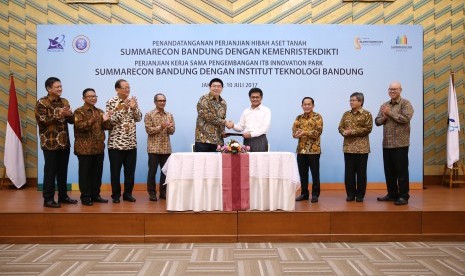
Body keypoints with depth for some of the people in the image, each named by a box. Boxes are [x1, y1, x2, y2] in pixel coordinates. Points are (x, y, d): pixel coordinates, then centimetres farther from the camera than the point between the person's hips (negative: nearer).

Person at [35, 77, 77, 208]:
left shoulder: (64, 102, 12)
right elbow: (41, 121, -16)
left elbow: (71, 121, 13)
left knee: (63, 171, 12)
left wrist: (70, 114, -10)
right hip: (50, 143, -6)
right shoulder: (42, 103, -7)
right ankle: (48, 199, 9)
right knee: (50, 171, 0)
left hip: (64, 142, 6)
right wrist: (58, 115, -22)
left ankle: (63, 196, 22)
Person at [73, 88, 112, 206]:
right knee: (85, 173, 1)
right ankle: (85, 197, 9)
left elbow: (107, 127, 11)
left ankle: (95, 195, 21)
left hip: (99, 148, 6)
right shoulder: (79, 112, -4)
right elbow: (80, 126, -18)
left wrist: (106, 121, -10)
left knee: (97, 173, 10)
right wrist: (92, 120, -29)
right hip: (85, 148, -6)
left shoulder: (100, 111, 14)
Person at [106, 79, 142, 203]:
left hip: (131, 142, 4)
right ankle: (116, 195, 15)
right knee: (115, 171, 4)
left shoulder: (132, 100, 9)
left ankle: (128, 193, 19)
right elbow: (111, 120, -13)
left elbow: (139, 118, 4)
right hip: (116, 142, -4)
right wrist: (122, 108, -19)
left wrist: (134, 108, -12)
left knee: (130, 170, 8)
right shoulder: (111, 102, -5)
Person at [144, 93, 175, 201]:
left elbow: (172, 131, 6)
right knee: (152, 171, -1)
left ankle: (163, 191, 17)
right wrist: (161, 127, -18)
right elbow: (149, 130, -10)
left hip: (166, 148, 4)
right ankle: (152, 193, 7)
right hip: (154, 148, -4)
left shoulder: (169, 115, 11)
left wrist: (169, 127, -15)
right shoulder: (149, 115, -1)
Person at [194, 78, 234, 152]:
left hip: (218, 141, 6)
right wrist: (225, 122, -13)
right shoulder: (204, 99, -5)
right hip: (203, 139, -5)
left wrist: (223, 132, 5)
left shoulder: (223, 103, 15)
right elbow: (208, 117, -15)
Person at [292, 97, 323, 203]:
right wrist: (297, 133, -20)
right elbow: (294, 131, 3)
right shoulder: (299, 118, 12)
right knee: (302, 173, 9)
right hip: (301, 149, 5)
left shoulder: (317, 117, -2)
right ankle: (304, 193, 20)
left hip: (314, 150, -4)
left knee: (315, 173, 2)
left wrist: (304, 132, -24)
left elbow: (318, 131, -14)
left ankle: (315, 194, 10)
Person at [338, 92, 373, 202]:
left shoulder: (367, 114, 0)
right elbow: (340, 127, 12)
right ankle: (350, 194, 14)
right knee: (349, 172, 4)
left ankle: (360, 195, 11)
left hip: (361, 148, -4)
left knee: (361, 172, 2)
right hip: (348, 147, 4)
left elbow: (368, 128, -11)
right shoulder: (346, 114, 13)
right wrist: (344, 132, -11)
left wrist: (353, 131, -17)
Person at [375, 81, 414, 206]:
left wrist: (390, 113, -13)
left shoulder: (405, 104, -3)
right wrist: (384, 117, -9)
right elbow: (377, 121, 11)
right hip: (386, 144, 6)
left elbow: (406, 118, -18)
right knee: (389, 171, 12)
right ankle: (392, 194, 23)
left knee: (401, 170, -2)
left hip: (400, 144, -6)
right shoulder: (384, 105, 15)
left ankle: (403, 196, 6)